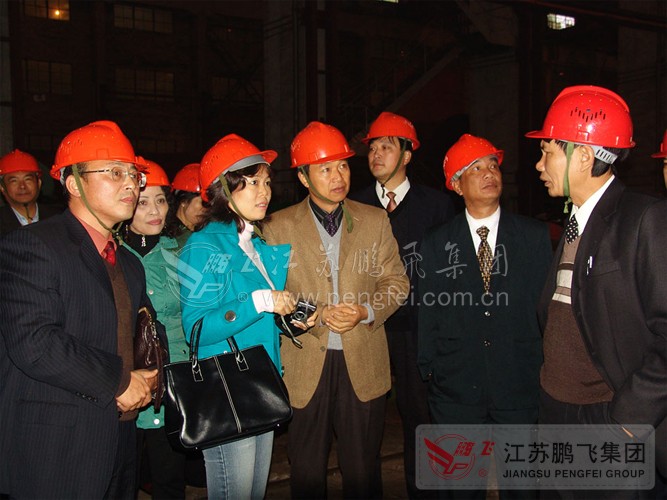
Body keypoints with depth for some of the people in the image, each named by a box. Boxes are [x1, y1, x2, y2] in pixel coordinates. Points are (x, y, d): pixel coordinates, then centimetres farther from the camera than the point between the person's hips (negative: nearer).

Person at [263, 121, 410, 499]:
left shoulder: (375, 220, 6)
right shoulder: (279, 226, 1)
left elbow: (397, 281, 7)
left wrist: (366, 310, -11)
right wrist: (317, 314, -15)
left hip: (364, 364, 1)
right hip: (305, 367, -1)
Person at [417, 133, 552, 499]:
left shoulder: (535, 236, 2)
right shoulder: (437, 243, 2)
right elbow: (429, 312, 4)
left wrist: (546, 370, 1)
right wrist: (429, 370, 2)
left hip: (520, 387, 0)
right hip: (456, 391, 0)